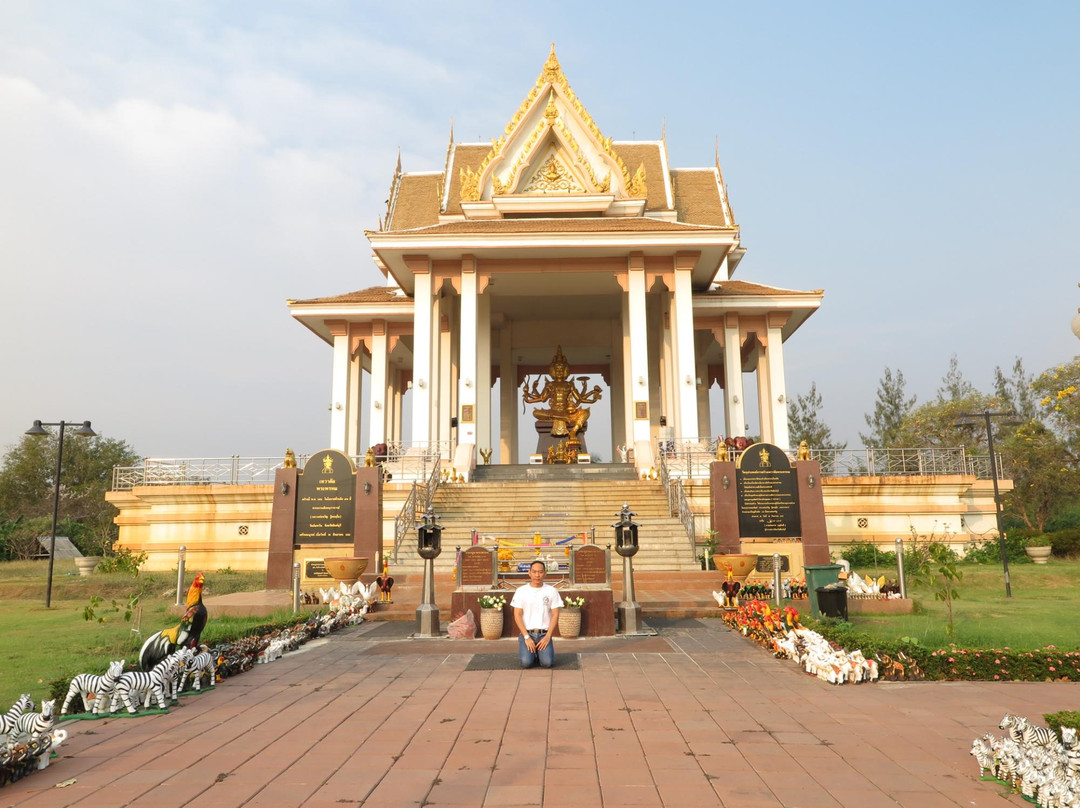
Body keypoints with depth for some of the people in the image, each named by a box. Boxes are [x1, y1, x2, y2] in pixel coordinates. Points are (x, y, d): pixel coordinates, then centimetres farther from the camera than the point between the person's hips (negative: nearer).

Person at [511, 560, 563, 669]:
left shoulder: (551, 591, 4)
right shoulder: (521, 591, 2)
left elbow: (555, 615, 2)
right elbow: (517, 615, -1)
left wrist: (548, 636, -9)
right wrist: (526, 637, -11)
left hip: (544, 634, 1)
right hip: (526, 633, 0)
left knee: (547, 662, -21)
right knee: (526, 662, -23)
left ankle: (540, 652, 14)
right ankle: (531, 653, 13)